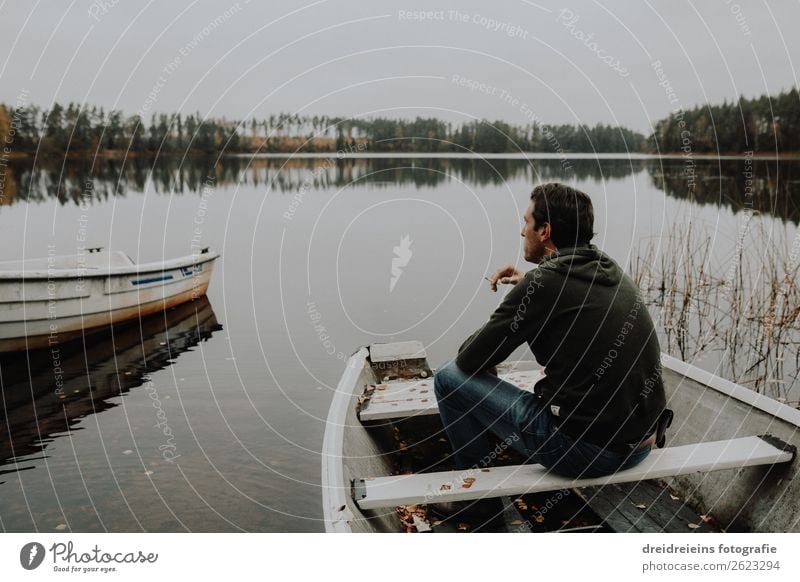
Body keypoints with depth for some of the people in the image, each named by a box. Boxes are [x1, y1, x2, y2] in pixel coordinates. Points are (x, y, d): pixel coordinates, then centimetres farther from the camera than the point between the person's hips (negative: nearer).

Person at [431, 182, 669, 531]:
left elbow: (469, 359, -8)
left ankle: (480, 499, 17)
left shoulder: (542, 283, -15)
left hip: (583, 448, -8)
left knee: (449, 377, 2)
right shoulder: (612, 272, 8)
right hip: (640, 444, 8)